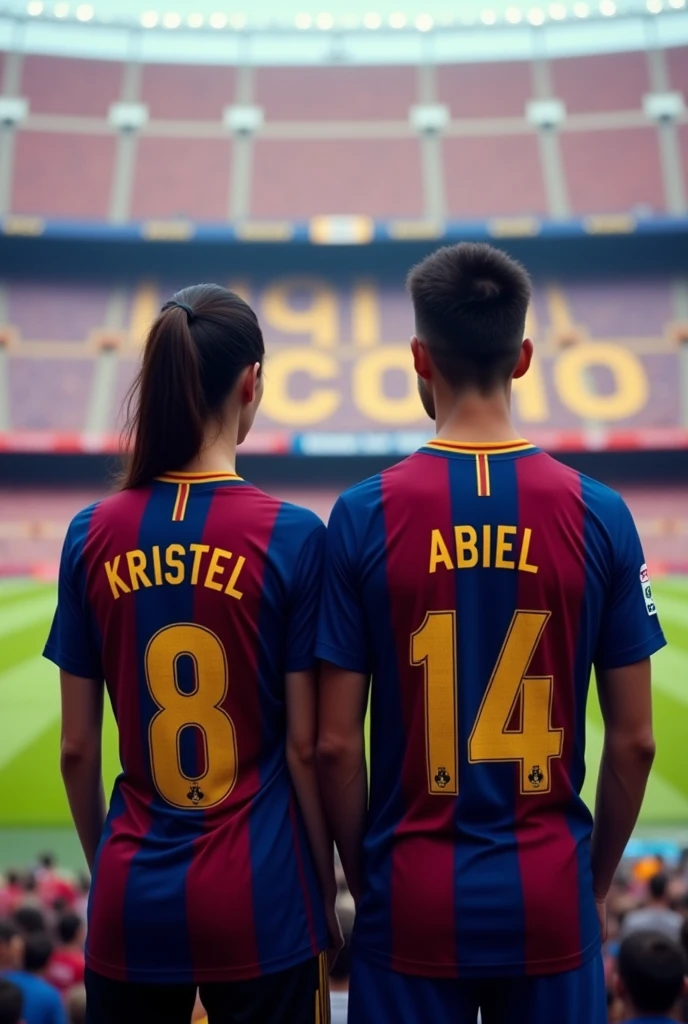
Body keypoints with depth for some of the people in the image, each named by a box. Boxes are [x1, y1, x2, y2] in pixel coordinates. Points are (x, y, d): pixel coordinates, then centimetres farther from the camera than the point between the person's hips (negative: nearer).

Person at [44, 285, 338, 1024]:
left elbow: (76, 750, 1)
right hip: (257, 891, -2)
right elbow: (304, 748, -8)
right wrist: (327, 891, 6)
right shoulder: (292, 537, -13)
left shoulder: (93, 536, -4)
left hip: (132, 899, 3)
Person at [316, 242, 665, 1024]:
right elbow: (633, 741, -3)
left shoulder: (364, 517, -11)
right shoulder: (599, 515, -7)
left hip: (413, 899, -1)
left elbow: (335, 744, -8)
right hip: (549, 899, 1)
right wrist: (597, 883, 12)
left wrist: (361, 880, 7)